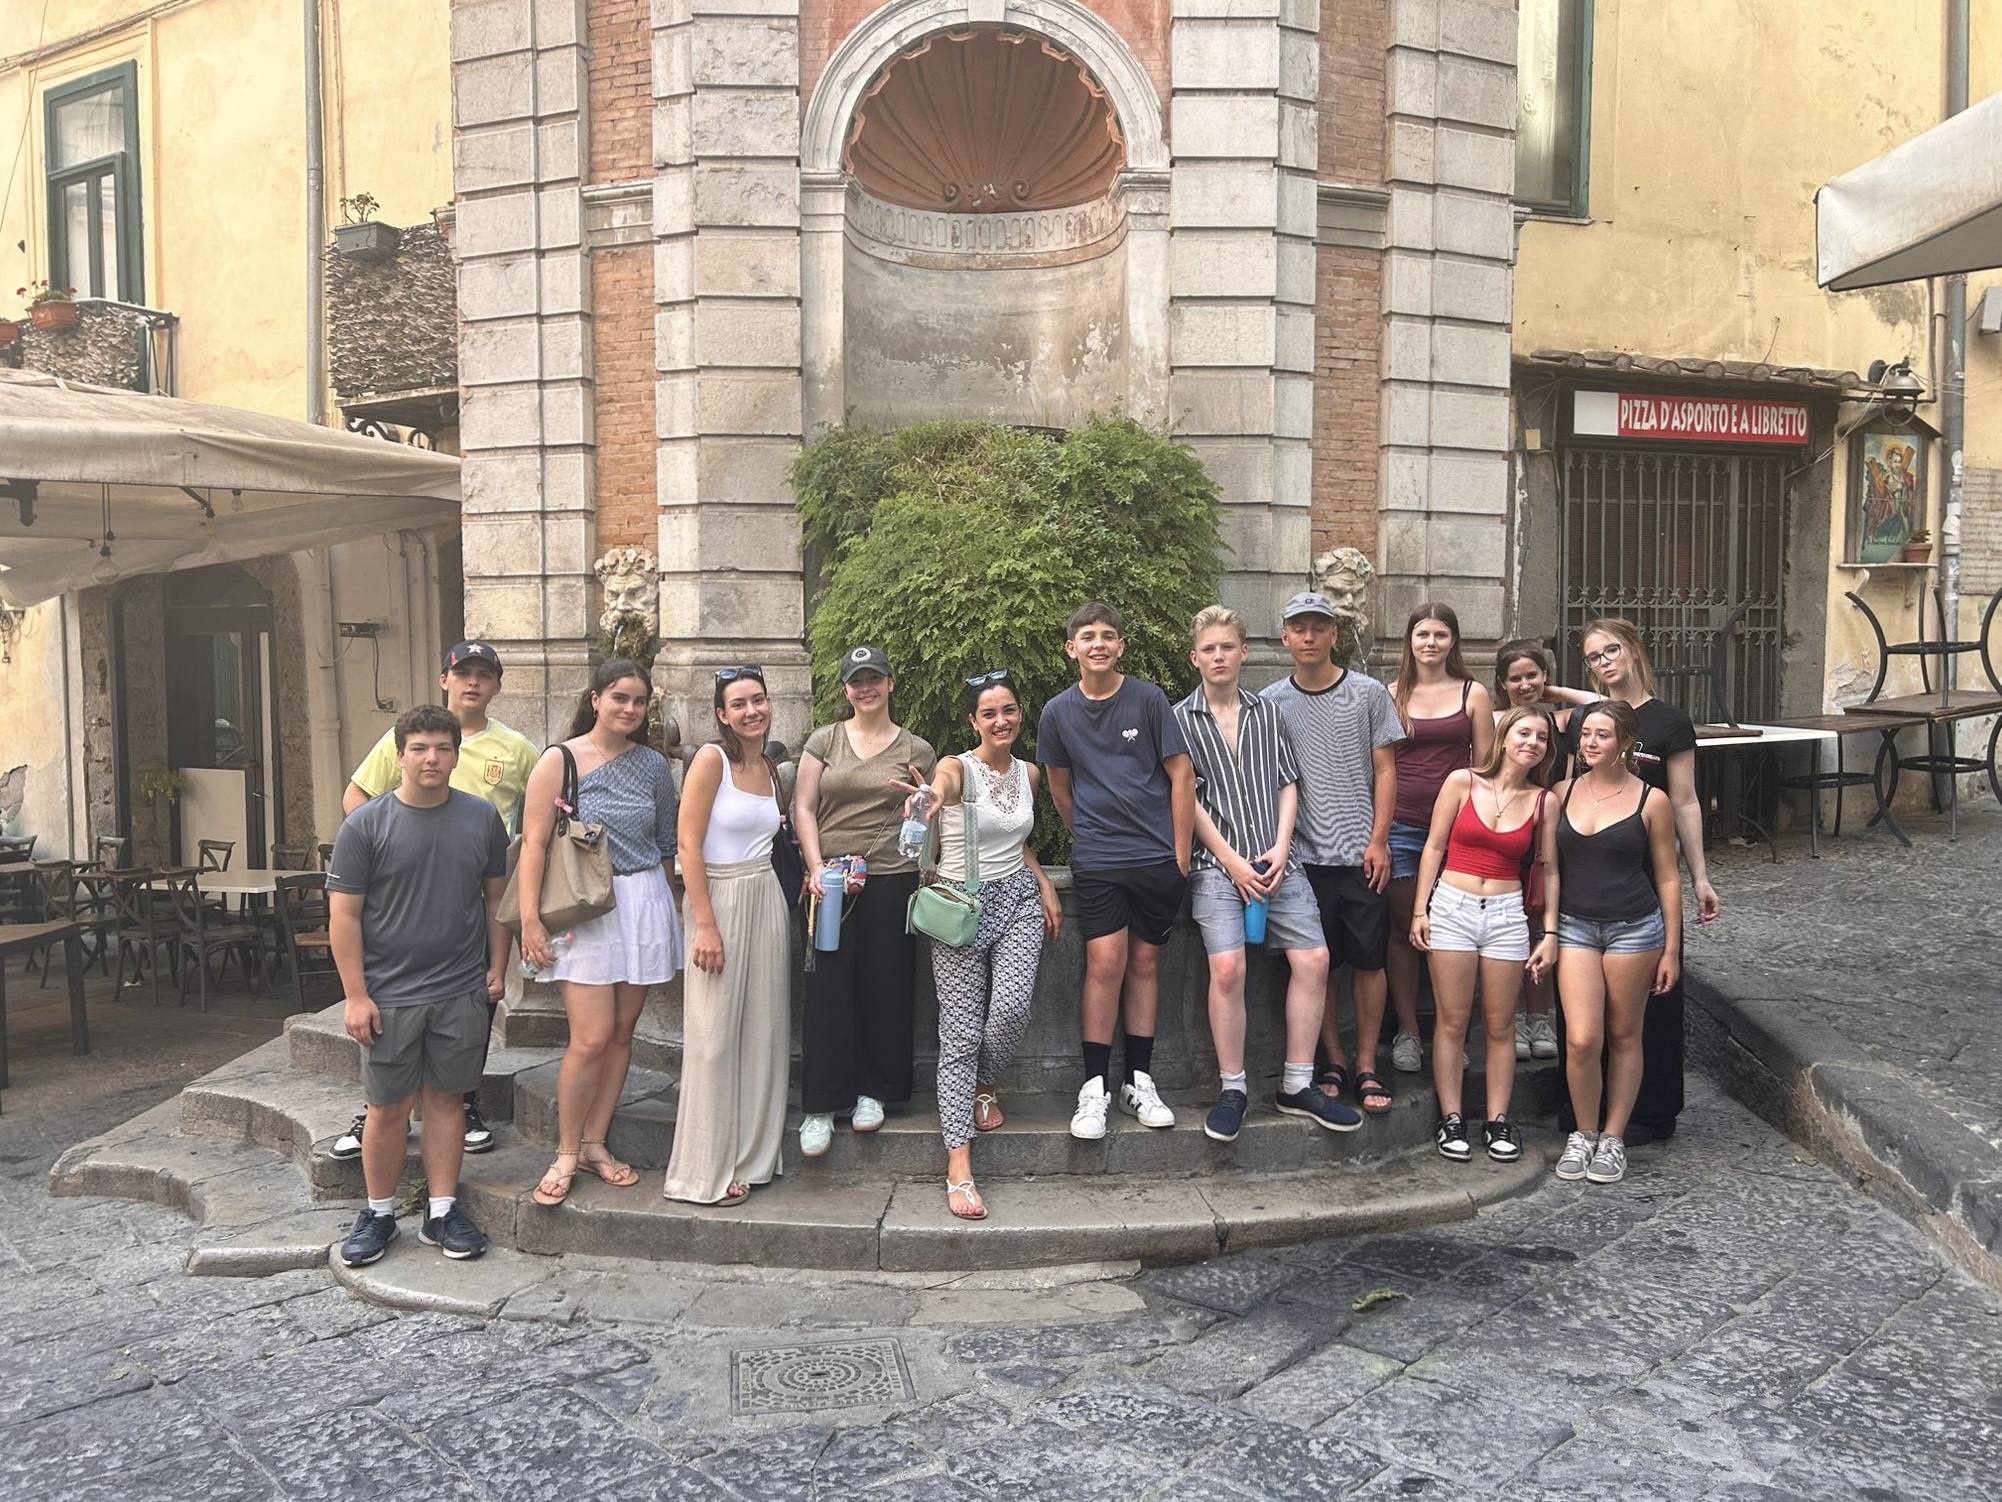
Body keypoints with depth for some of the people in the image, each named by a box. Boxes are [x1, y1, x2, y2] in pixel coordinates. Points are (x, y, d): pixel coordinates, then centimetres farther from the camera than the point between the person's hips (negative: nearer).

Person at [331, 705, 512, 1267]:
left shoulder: (482, 818, 2)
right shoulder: (366, 826, -6)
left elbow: (496, 897, 11)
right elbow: (344, 914, -6)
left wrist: (497, 967, 6)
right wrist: (356, 996, -8)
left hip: (462, 993, 2)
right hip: (389, 995, -2)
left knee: (446, 1099, 10)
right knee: (388, 1107, 7)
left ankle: (442, 1213, 21)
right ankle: (378, 1214, 25)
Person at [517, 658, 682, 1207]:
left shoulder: (652, 764, 8)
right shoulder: (559, 760, -4)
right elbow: (534, 842, -7)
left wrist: (668, 908, 18)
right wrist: (530, 919, -12)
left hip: (644, 905, 4)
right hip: (585, 910, -4)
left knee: (622, 1033, 8)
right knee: (591, 1037, -9)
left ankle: (594, 1142, 22)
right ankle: (566, 1153, 8)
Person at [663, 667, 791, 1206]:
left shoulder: (771, 768, 11)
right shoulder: (712, 759, -10)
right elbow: (689, 844, -14)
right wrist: (706, 925, -18)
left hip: (768, 901, 7)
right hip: (719, 899, -7)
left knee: (762, 1030, 9)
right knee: (714, 1036, -1)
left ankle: (750, 1156, 21)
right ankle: (707, 1171, 9)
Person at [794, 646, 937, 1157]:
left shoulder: (917, 750, 10)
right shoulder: (824, 741, 10)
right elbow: (803, 807, 5)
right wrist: (816, 867, -7)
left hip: (893, 880, 0)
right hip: (832, 880, 0)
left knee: (885, 988, 3)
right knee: (828, 989, -3)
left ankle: (872, 1090, 19)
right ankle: (821, 1104, 5)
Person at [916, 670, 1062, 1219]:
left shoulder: (1028, 774, 8)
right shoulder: (958, 767, -10)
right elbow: (943, 785, -35)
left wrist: (1044, 882, 9)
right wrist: (933, 797, -59)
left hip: (1018, 900, 4)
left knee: (1011, 1009, -17)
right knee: (961, 1033, -6)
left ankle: (986, 1085, 18)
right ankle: (959, 1170, -2)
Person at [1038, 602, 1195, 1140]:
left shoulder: (1148, 700, -1)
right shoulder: (1058, 713, 4)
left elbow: (1181, 777, 0)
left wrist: (1180, 856, -2)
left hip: (1157, 856, 0)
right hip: (1096, 862, 0)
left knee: (1145, 964, 7)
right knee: (1105, 963, -8)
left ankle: (1139, 1081, 17)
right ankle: (1094, 1088, 0)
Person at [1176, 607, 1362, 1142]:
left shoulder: (1269, 713, 14)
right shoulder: (1180, 720, 4)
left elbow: (1288, 784, 13)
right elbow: (1187, 799, -1)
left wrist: (1281, 847, -3)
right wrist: (1232, 862, -8)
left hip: (1276, 859, 4)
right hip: (1218, 863, -3)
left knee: (1312, 959, -6)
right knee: (1227, 967, -18)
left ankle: (1297, 1086, 7)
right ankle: (1232, 1090, -2)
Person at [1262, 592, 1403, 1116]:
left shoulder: (1369, 693, 2)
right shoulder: (1271, 702, 5)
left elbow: (1384, 770, 3)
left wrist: (1378, 841, -5)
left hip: (1361, 852, -1)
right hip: (1302, 854, 1)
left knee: (1369, 960, 3)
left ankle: (1366, 1066, 15)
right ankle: (1333, 1062, 18)